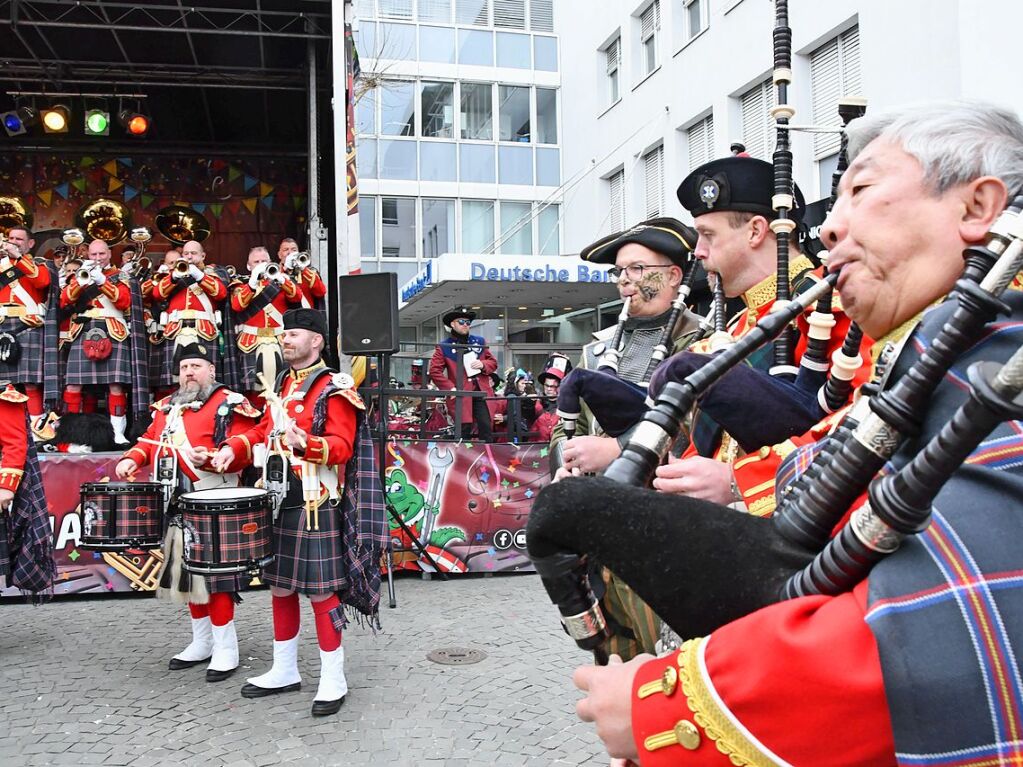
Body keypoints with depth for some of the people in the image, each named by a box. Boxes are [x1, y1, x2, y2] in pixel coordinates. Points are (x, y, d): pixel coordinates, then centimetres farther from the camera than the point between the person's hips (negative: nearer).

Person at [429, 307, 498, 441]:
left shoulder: (480, 341, 14)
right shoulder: (444, 347, 2)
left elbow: (493, 362, 18)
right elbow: (434, 371, -3)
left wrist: (483, 365, -5)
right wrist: (450, 388, -11)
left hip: (482, 393, 3)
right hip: (461, 396, -3)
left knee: (486, 429, -3)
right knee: (464, 432, 1)